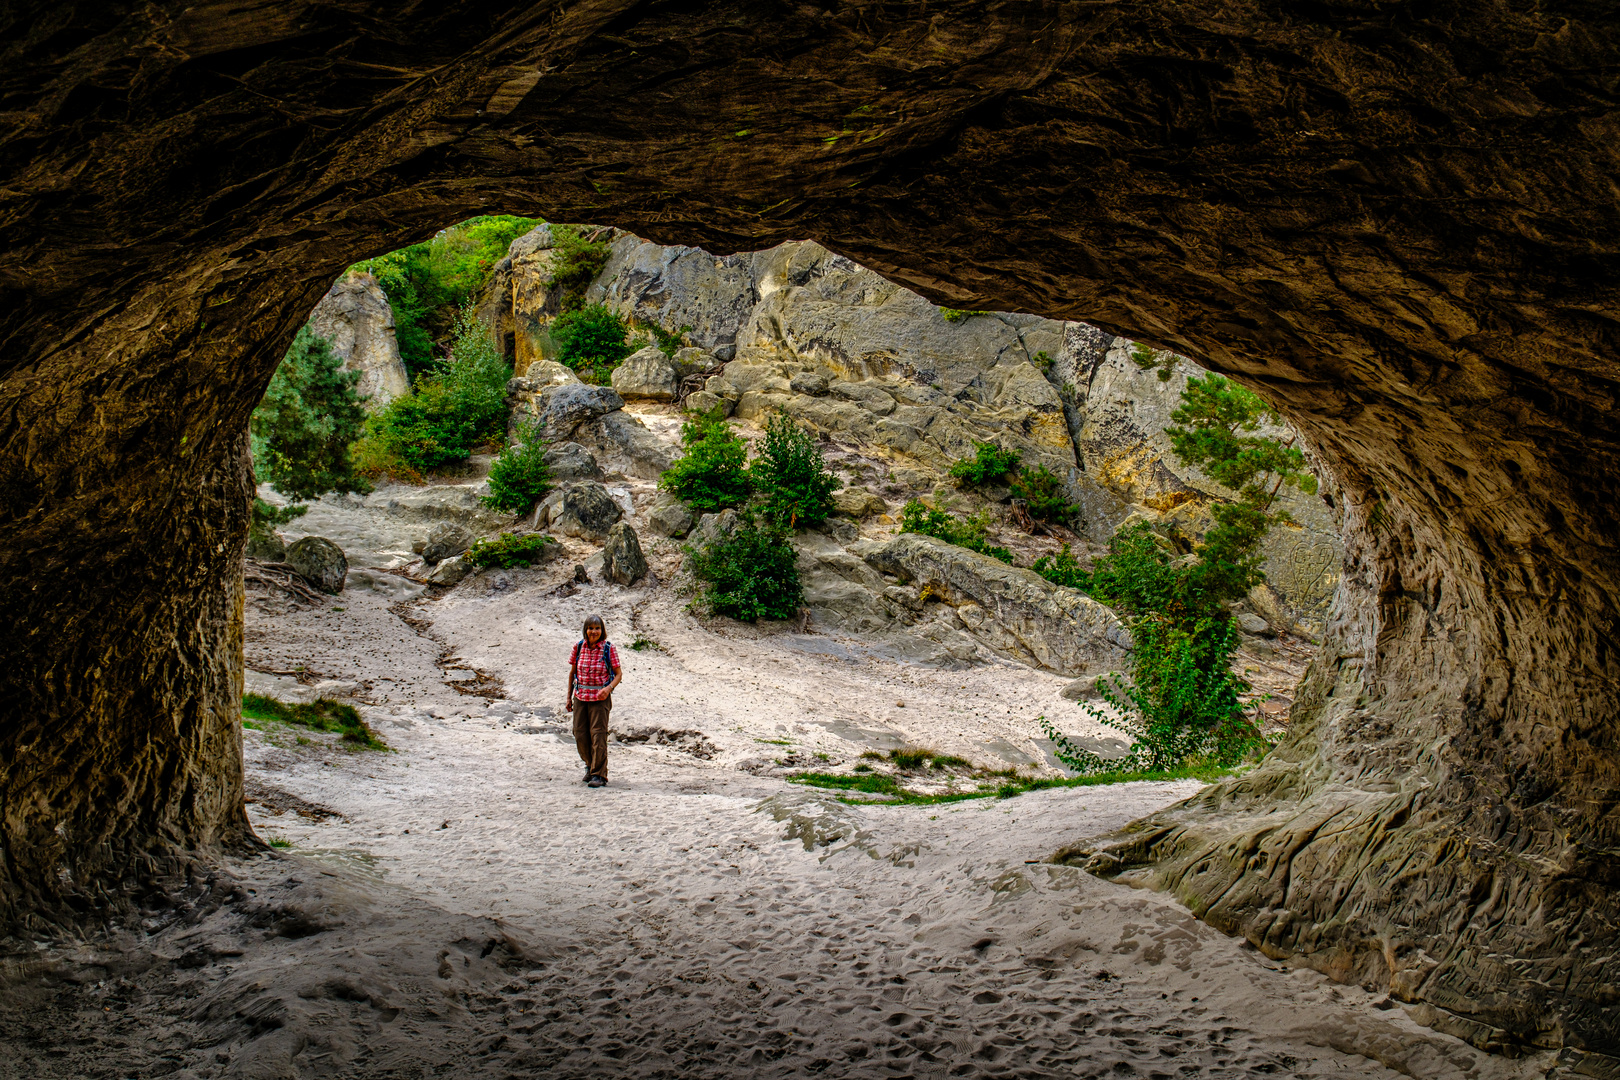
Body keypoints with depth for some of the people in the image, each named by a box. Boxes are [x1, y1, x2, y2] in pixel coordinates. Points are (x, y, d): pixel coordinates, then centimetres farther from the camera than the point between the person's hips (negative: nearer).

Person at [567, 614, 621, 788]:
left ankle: (599, 774, -2)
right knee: (580, 735, 5)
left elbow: (618, 674, -3)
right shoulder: (579, 647, 3)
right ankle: (590, 766, 30)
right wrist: (569, 697, 10)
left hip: (600, 698, -4)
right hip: (580, 697, 4)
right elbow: (572, 672, 12)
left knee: (598, 735, -9)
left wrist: (609, 688, -21)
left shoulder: (608, 648, -6)